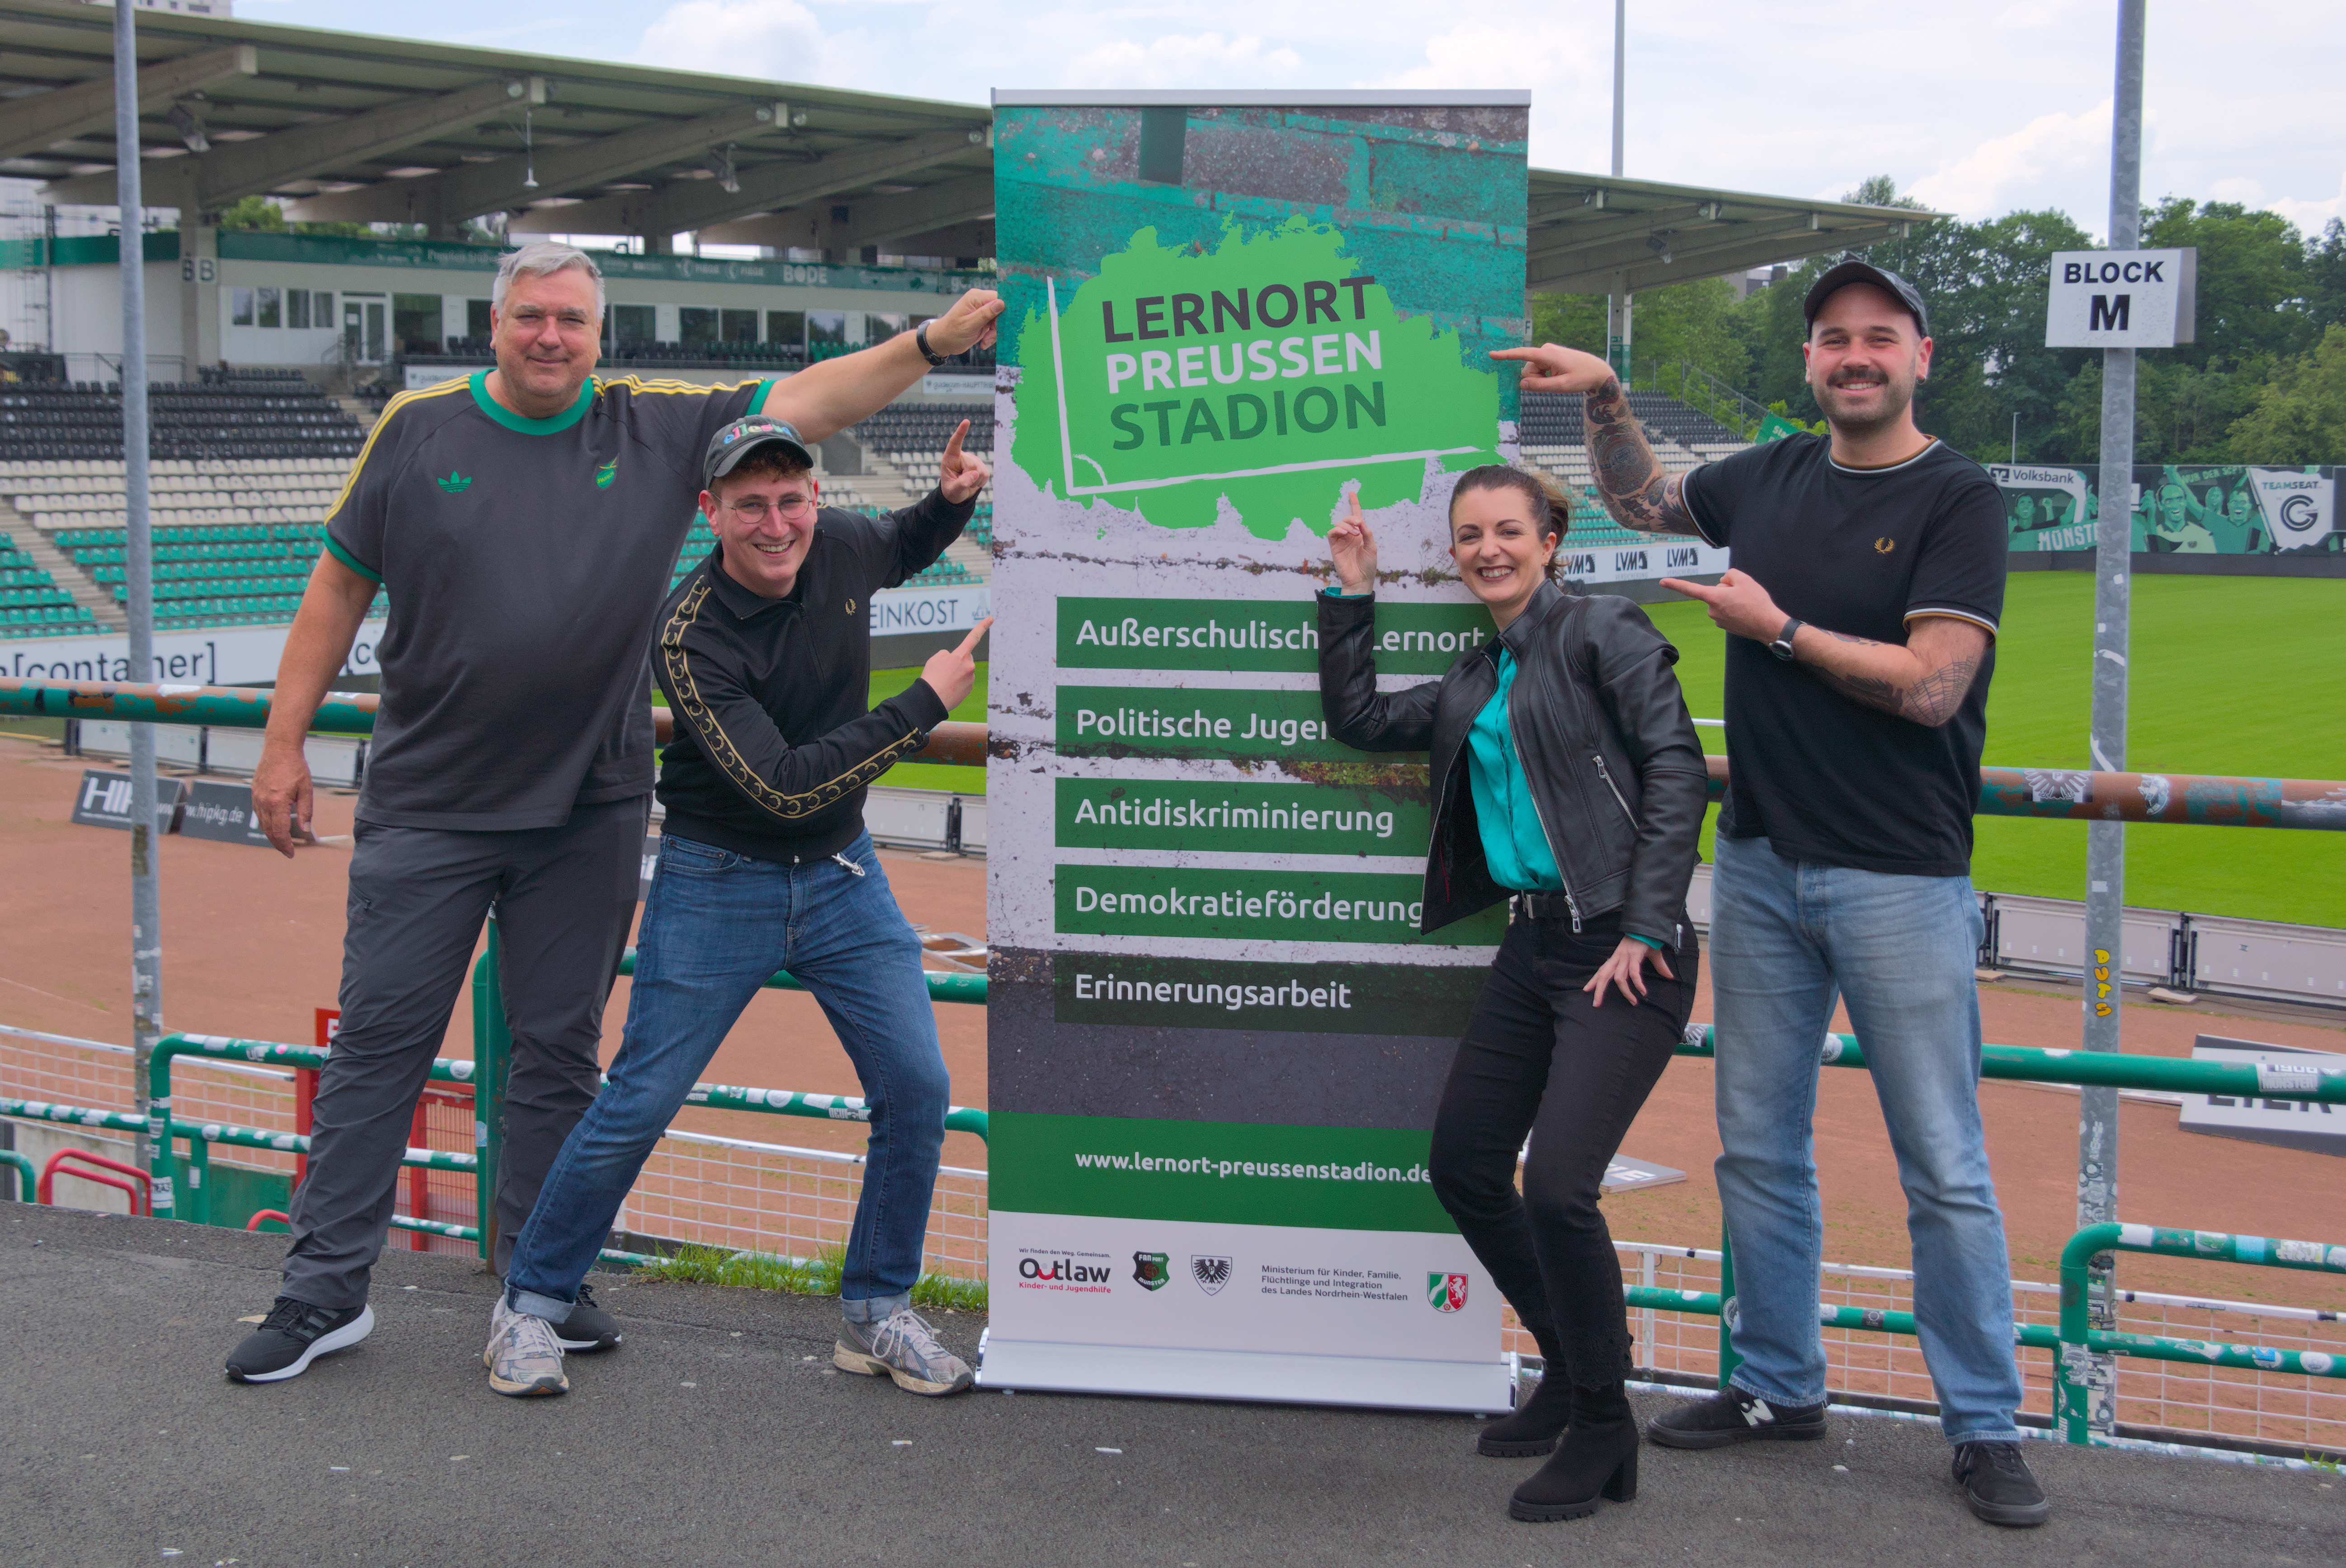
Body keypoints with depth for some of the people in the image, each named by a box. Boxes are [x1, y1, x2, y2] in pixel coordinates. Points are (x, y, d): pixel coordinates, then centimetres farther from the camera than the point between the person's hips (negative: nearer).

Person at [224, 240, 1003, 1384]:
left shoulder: (660, 430, 4)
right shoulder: (419, 430, 1)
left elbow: (803, 402, 0)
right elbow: (340, 589, 5)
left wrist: (932, 343, -12)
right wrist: (285, 743, 2)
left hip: (588, 815, 2)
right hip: (428, 807, -1)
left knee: (560, 1052, 10)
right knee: (380, 1042, 2)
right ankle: (325, 1291, 11)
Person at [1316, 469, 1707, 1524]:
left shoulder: (1600, 631, -5)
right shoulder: (1475, 684, 17)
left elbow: (1676, 770, -12)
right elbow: (1358, 719, 27)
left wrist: (1645, 929, -16)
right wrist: (1352, 595, 19)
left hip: (1622, 949, -9)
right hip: (1535, 944, 9)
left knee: (1556, 1187, -16)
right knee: (1462, 1167, 11)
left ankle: (1603, 1427, 4)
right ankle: (1574, 1368, 31)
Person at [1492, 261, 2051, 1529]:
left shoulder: (1957, 500, -8)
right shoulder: (1771, 479, 10)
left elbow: (1931, 687, -17)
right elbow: (1639, 497, 29)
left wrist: (1778, 629, -11)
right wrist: (1605, 400, 13)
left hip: (1900, 879, -6)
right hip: (1762, 866, 6)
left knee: (1944, 1171, -1)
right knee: (1758, 1148, 13)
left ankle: (1985, 1427, 11)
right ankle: (1779, 1388, 26)